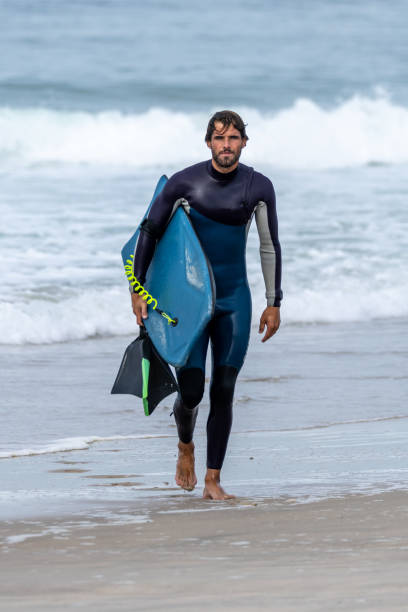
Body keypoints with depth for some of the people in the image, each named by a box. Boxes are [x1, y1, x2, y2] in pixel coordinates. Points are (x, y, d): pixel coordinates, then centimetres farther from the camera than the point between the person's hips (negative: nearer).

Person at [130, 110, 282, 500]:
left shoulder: (258, 188, -3)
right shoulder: (185, 183, -9)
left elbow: (269, 246, 6)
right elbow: (149, 232, 0)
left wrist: (274, 303, 5)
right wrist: (138, 290, -1)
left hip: (234, 298, 2)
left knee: (223, 391, -2)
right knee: (191, 391, -6)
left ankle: (213, 480, 5)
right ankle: (185, 446, 28)